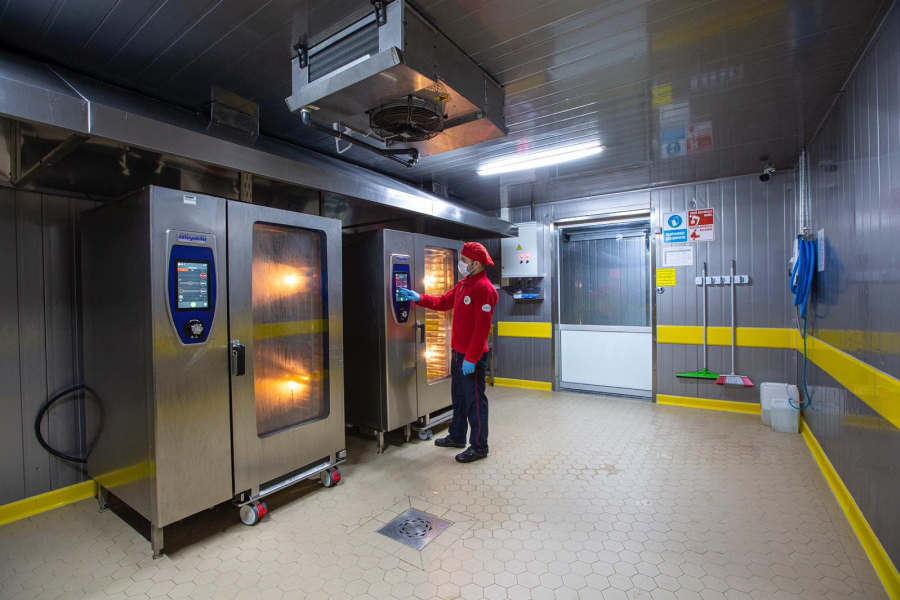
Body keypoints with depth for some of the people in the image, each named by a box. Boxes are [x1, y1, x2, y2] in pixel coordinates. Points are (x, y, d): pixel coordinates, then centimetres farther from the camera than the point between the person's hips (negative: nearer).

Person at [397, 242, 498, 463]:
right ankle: (457, 436, 36)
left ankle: (479, 446, 16)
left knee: (475, 400, 2)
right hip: (458, 352, 10)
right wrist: (418, 298, 11)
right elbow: (444, 302, 21)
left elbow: (482, 327, -24)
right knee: (459, 396, 20)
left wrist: (471, 358, -24)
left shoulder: (483, 288, -19)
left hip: (472, 356, -9)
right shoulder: (463, 284, 11)